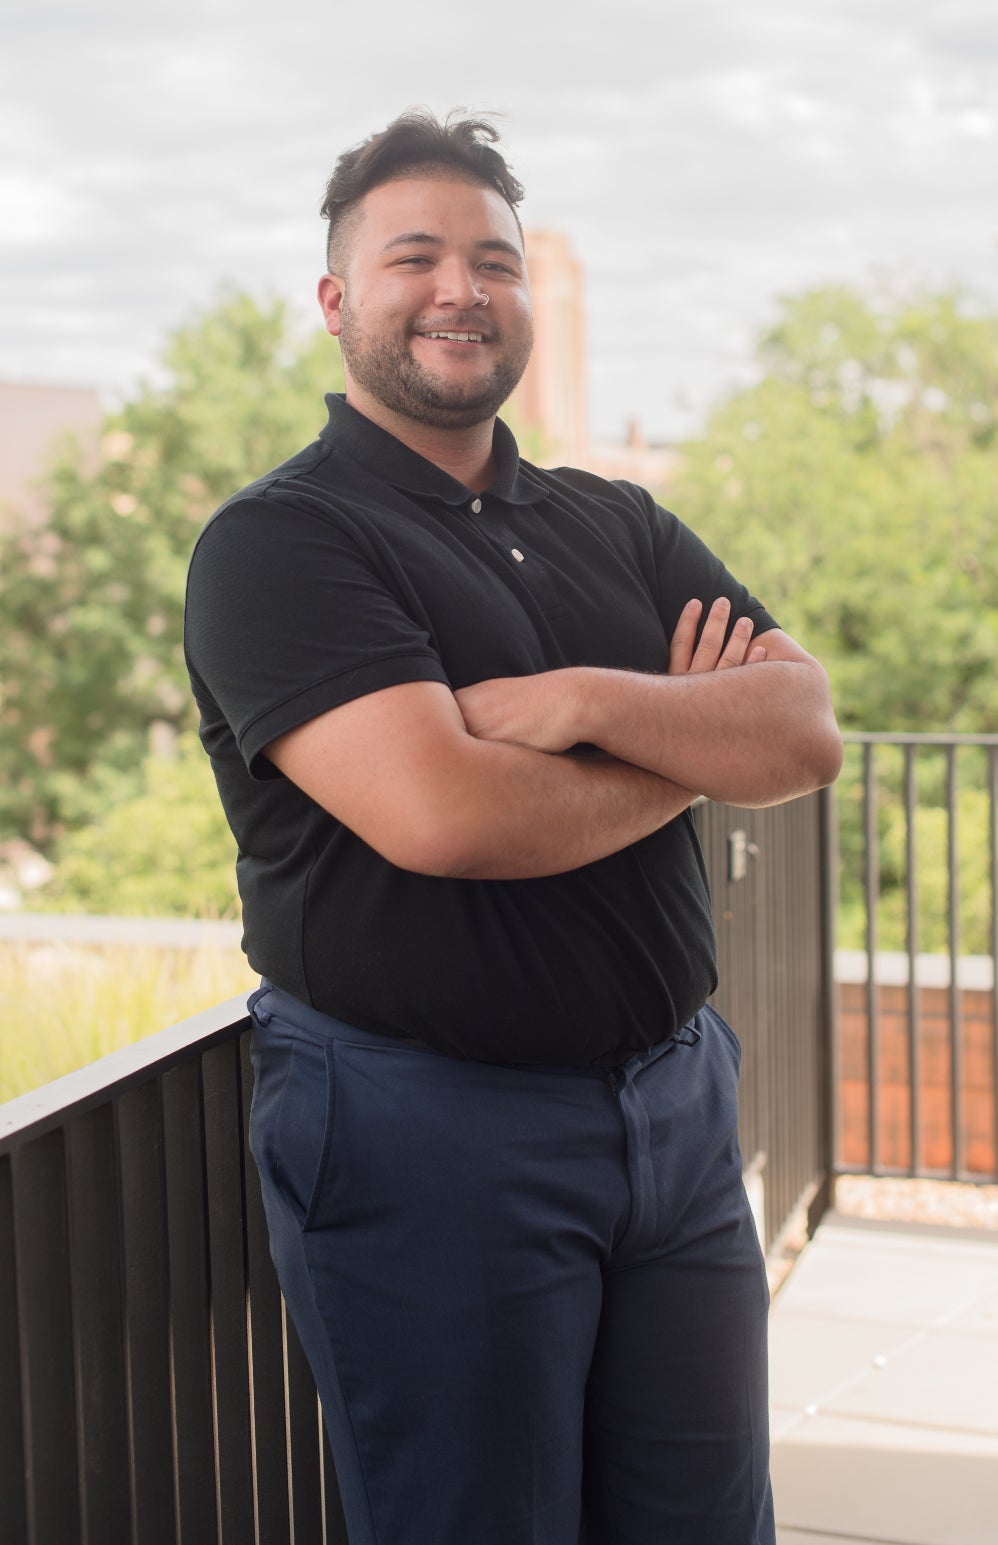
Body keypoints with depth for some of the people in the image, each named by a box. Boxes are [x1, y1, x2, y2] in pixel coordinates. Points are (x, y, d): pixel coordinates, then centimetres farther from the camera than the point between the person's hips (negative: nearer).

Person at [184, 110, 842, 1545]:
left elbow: (805, 732, 0)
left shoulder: (621, 527, 12)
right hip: (425, 1128, -6)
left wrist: (588, 701, -18)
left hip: (679, 1101, 6)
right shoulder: (277, 541, -8)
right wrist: (691, 751, -7)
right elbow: (440, 811, -24)